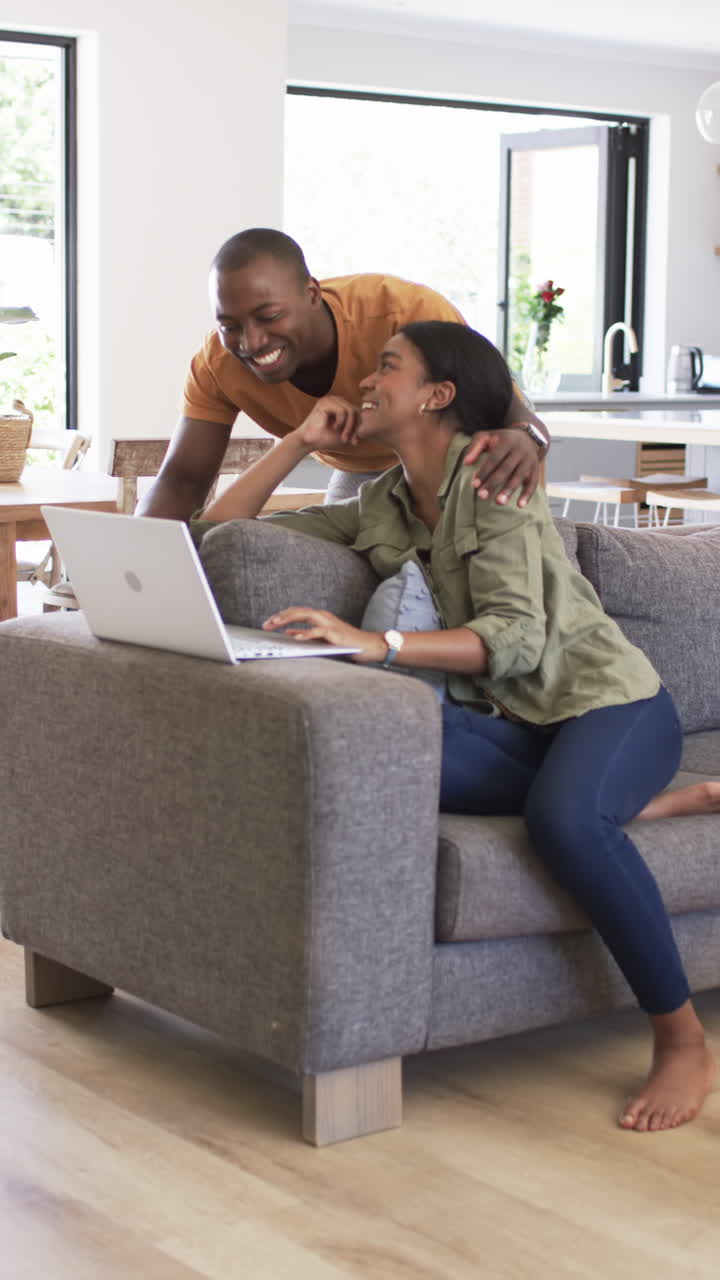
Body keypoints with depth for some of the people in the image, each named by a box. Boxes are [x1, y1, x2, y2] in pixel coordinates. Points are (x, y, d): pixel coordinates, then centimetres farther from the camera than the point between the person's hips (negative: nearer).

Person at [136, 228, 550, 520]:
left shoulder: (410, 314, -41)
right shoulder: (218, 364, -26)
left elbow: (506, 404, -40)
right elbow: (182, 479, -26)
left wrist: (523, 438, -66)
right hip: (360, 471, 4)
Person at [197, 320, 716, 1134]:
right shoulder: (379, 509, 14)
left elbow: (516, 636, -22)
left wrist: (376, 644, -35)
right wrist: (301, 441, 11)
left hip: (607, 700, -5)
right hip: (509, 725, 5)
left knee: (560, 814, -41)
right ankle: (629, 807, -11)